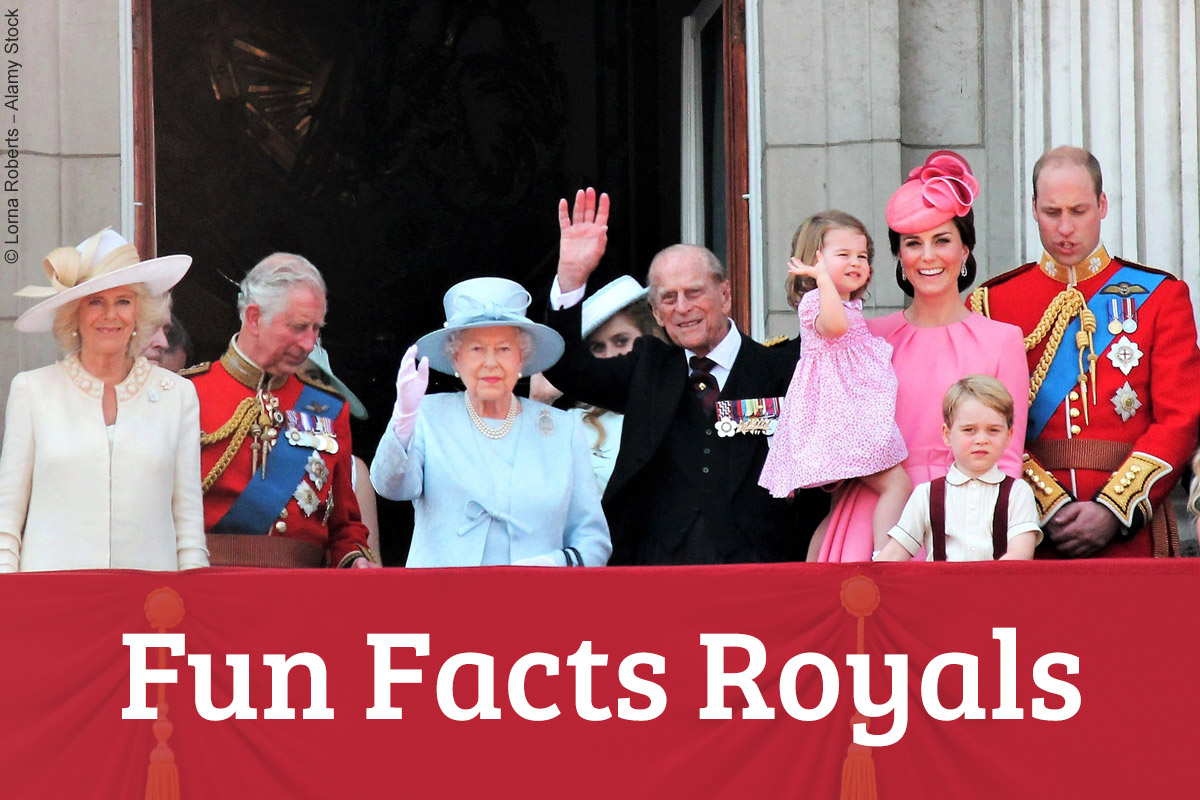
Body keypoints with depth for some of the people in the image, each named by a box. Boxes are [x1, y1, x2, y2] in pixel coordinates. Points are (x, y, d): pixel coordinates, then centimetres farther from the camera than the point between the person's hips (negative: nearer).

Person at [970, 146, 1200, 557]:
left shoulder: (1160, 296, 7)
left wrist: (1113, 511, -12)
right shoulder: (991, 303, 7)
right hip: (1032, 536, 0)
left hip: (1131, 534, 0)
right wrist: (1051, 507, -13)